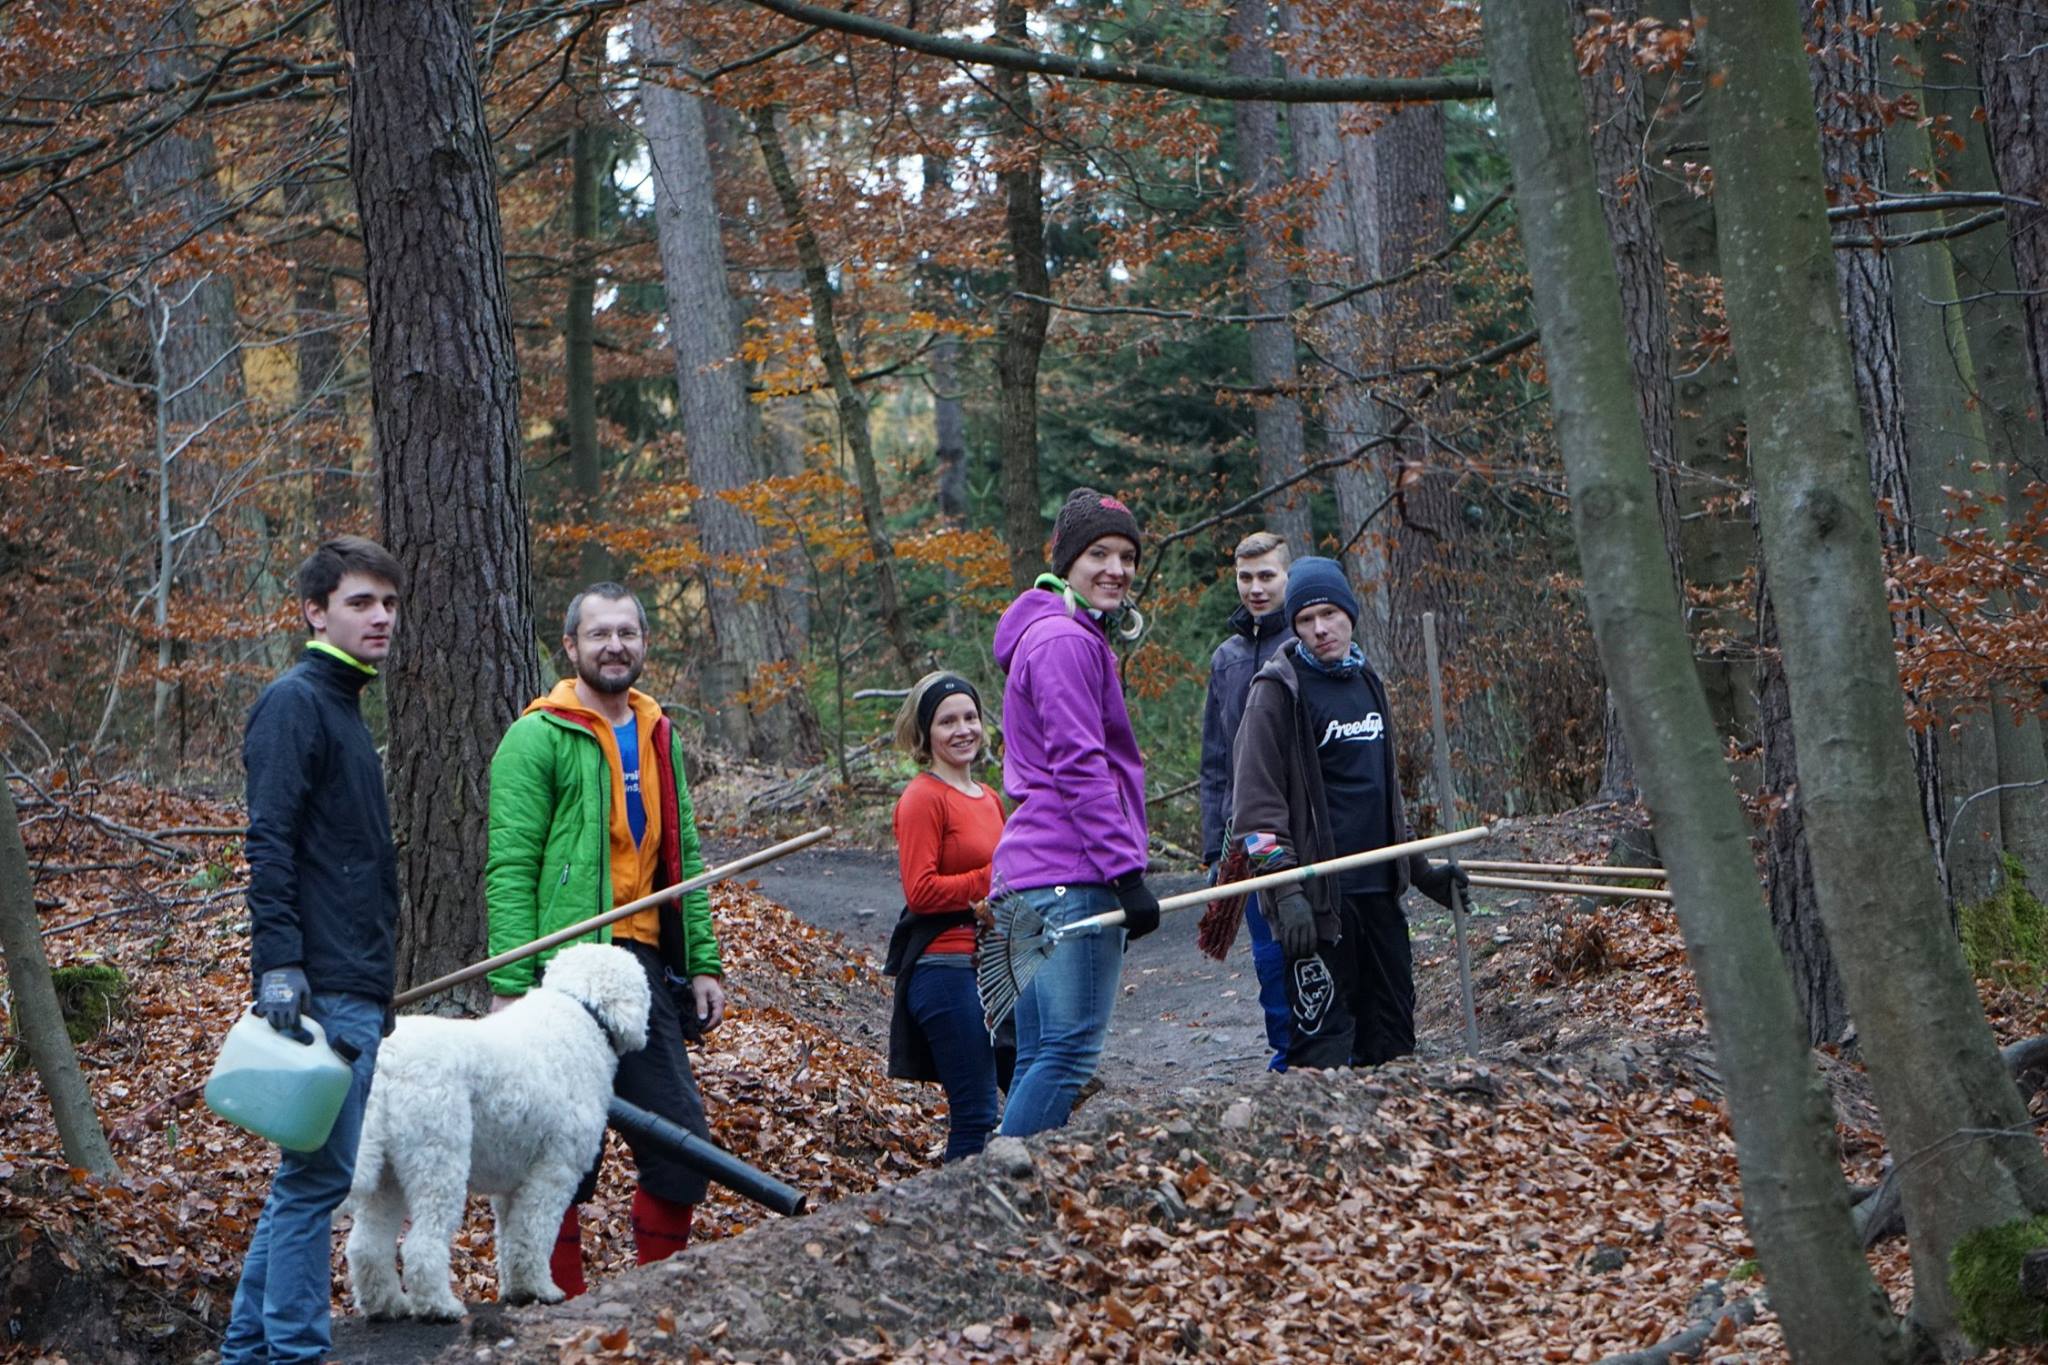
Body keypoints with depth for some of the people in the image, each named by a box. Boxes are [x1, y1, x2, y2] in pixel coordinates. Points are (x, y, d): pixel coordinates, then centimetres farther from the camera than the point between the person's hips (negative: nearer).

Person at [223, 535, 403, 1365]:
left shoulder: (341, 706, 20)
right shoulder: (294, 704, -9)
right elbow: (268, 845, -18)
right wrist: (279, 968, -26)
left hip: (356, 992, 10)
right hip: (323, 990, -10)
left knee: (309, 1178, 13)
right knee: (317, 1176, -8)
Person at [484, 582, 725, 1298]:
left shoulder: (659, 735, 16)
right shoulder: (538, 738, -5)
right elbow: (510, 870, -10)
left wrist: (702, 963, 12)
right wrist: (511, 987, -16)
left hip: (644, 964, 6)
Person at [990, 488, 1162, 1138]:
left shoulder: (1079, 637, 23)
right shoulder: (1064, 640, -10)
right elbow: (1080, 768, -17)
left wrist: (1122, 865, 26)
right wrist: (1128, 871, -19)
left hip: (1036, 875, 11)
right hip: (1073, 876, -11)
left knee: (1040, 1057, 10)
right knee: (1072, 1049, -12)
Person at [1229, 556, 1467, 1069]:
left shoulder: (1366, 681, 15)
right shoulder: (1279, 689, -8)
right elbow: (1257, 796, -13)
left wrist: (1420, 870, 25)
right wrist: (1285, 888, -21)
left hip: (1379, 890, 8)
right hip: (1319, 896, -7)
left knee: (1392, 1035, 11)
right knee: (1322, 1036, -8)